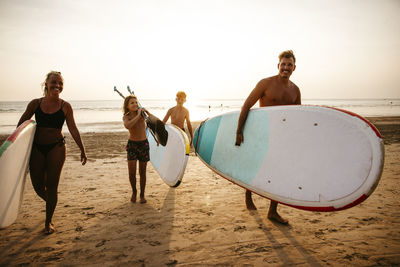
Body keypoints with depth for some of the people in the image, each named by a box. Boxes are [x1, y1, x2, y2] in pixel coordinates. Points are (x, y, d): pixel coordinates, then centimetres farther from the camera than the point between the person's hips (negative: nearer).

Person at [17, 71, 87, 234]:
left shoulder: (65, 106, -4)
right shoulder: (35, 104, 0)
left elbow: (73, 129, -2)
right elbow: (22, 124, 11)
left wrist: (82, 150, -3)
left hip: (56, 147, -2)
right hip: (37, 148, 2)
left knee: (51, 186, 0)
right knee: (37, 185, 5)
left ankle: (48, 222, 17)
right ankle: (50, 203, 40)